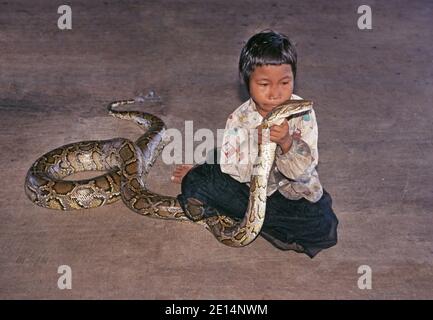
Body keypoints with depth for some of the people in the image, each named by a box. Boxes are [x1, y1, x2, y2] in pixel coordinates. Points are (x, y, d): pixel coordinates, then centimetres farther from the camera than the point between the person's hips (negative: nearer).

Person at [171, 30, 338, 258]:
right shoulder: (239, 120, -14)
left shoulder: (303, 112, -17)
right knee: (196, 183, -11)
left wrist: (286, 142, -39)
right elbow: (236, 172, -17)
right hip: (250, 185, -1)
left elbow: (304, 168, -20)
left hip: (293, 190, 2)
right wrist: (259, 145, -33)